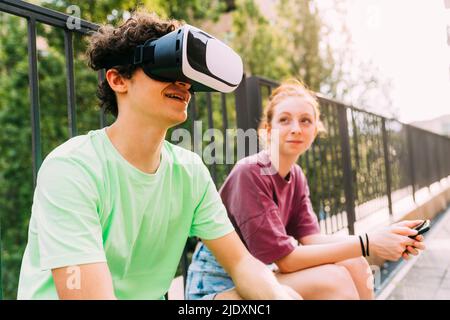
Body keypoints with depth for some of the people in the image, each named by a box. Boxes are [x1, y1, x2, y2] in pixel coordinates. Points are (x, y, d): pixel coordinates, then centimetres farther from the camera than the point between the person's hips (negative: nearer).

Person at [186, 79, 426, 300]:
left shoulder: (296, 176, 3)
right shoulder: (248, 173, -23)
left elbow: (310, 239, -6)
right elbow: (284, 258, -24)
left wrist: (378, 238, -19)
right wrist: (366, 244, -26)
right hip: (219, 285, -7)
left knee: (354, 266, -7)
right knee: (331, 279, -24)